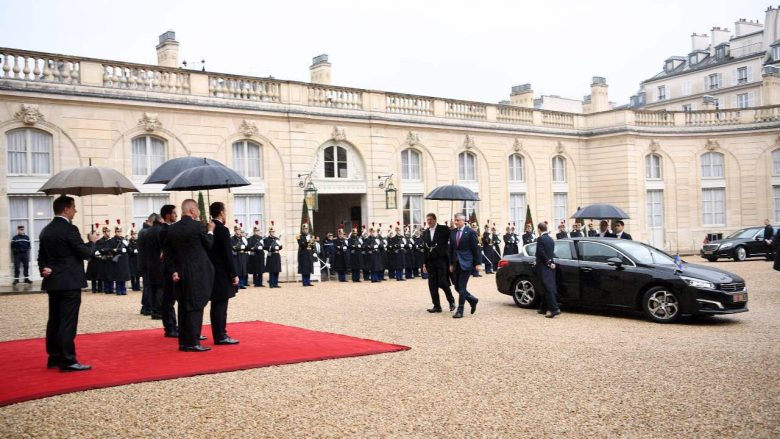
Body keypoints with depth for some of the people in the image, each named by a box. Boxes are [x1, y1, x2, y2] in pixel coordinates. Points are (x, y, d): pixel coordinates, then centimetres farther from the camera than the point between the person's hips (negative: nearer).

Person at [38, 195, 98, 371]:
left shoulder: (46, 230, 12)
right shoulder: (70, 229, -15)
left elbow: (41, 255, 14)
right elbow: (85, 253, -13)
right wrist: (92, 242, 3)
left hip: (53, 281, 9)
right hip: (69, 282, -9)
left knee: (54, 320, 12)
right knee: (68, 322, -7)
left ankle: (54, 357, 19)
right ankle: (68, 361, -6)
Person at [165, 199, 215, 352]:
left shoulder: (172, 229, 5)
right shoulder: (198, 226, -12)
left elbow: (168, 252, 6)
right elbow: (208, 245, -1)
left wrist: (174, 270, 8)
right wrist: (210, 231, 14)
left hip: (181, 274, 6)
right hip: (197, 274, -6)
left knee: (183, 308, 12)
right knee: (195, 308, -2)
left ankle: (183, 342, 17)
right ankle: (193, 343, -2)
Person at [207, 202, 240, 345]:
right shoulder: (223, 230, -15)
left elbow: (208, 251, 13)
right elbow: (228, 255, -17)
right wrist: (234, 274, -12)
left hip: (212, 272, 8)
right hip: (222, 274, -8)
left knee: (216, 305, 12)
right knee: (220, 305, -5)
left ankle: (218, 335, 18)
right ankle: (220, 336, -2)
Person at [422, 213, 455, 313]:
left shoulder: (444, 229, -2)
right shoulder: (425, 233, 13)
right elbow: (424, 249, 14)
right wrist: (424, 263, 11)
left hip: (441, 260, -5)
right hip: (430, 261, 5)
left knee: (442, 282, -10)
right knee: (432, 284, 2)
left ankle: (451, 301, 13)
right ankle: (437, 306, 9)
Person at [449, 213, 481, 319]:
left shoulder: (470, 232, -6)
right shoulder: (452, 232, 9)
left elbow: (475, 248, -5)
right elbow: (451, 249, 13)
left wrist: (477, 263, -6)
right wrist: (451, 264, 11)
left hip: (466, 263, -6)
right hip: (456, 263, 6)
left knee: (462, 287, -7)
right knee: (457, 287, 9)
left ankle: (460, 311, -1)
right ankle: (472, 300, 31)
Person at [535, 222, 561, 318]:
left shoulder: (540, 239, -11)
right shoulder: (550, 239, 14)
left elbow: (540, 253, -16)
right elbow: (551, 253, 15)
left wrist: (549, 262, -7)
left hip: (544, 267, -8)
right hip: (550, 266, 8)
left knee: (548, 288, -12)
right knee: (548, 287, 13)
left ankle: (554, 309, -19)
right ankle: (544, 308, 20)